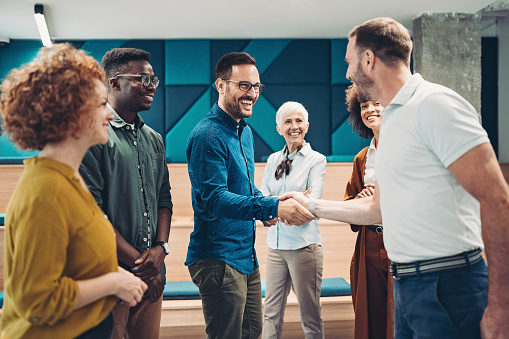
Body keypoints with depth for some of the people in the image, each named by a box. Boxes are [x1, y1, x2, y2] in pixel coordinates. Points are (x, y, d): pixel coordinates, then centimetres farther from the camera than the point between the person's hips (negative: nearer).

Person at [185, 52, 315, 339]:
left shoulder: (246, 132, 14)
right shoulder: (208, 135, -17)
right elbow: (214, 199, -27)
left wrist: (269, 208, 2)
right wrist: (273, 207, -37)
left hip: (247, 254, 9)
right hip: (219, 258, -9)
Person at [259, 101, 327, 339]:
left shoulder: (316, 159, 0)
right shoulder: (273, 160, 12)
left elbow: (313, 200, -12)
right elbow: (262, 197, 3)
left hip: (304, 245, -4)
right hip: (276, 244, 4)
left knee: (310, 317, 2)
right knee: (271, 312, 9)